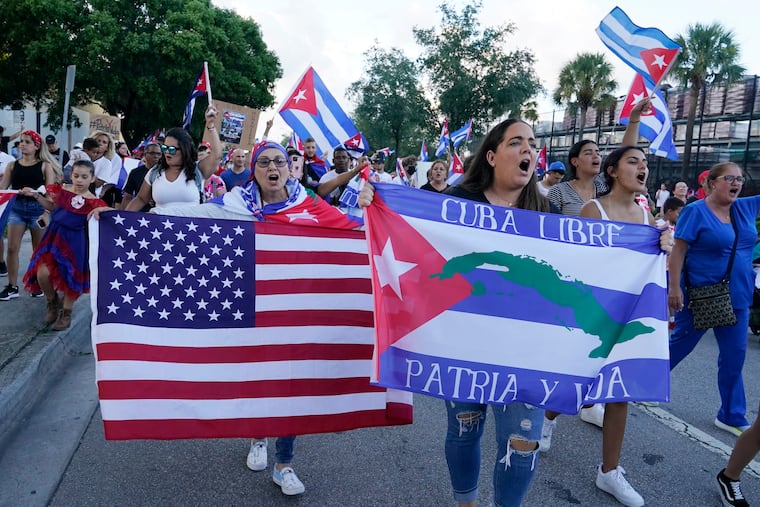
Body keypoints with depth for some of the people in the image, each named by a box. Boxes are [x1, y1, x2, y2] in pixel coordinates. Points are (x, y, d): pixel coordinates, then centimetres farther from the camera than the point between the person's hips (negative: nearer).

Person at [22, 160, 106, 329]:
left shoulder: (93, 202, -11)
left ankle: (66, 312, 28)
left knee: (71, 277, 6)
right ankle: (53, 302, 24)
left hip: (75, 241, -3)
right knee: (42, 273, -6)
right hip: (54, 236, 3)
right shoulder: (62, 190, 2)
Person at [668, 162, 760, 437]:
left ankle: (731, 417, 21)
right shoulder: (696, 211, -12)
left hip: (736, 297, 6)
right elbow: (678, 250, -15)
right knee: (680, 344, 8)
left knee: (734, 356, 9)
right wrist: (674, 287, -19)